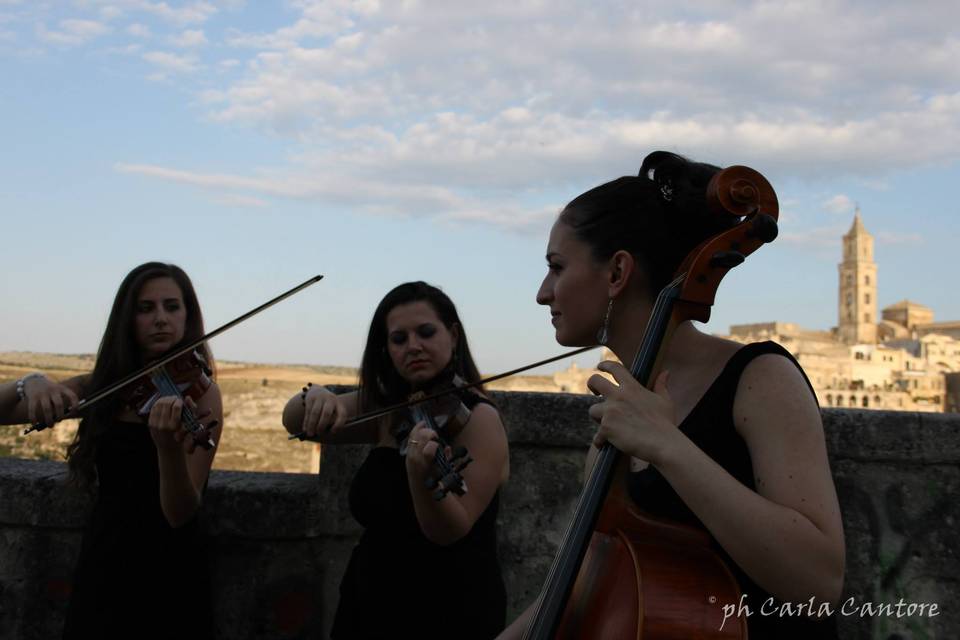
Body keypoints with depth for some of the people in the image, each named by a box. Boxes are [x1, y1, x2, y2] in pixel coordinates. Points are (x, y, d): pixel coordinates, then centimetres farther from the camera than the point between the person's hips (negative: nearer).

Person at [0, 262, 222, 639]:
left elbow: (181, 514, -19)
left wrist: (170, 447, -38)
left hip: (167, 575, -4)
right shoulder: (102, 386, 3)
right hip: (100, 567, 4)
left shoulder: (200, 392, -10)